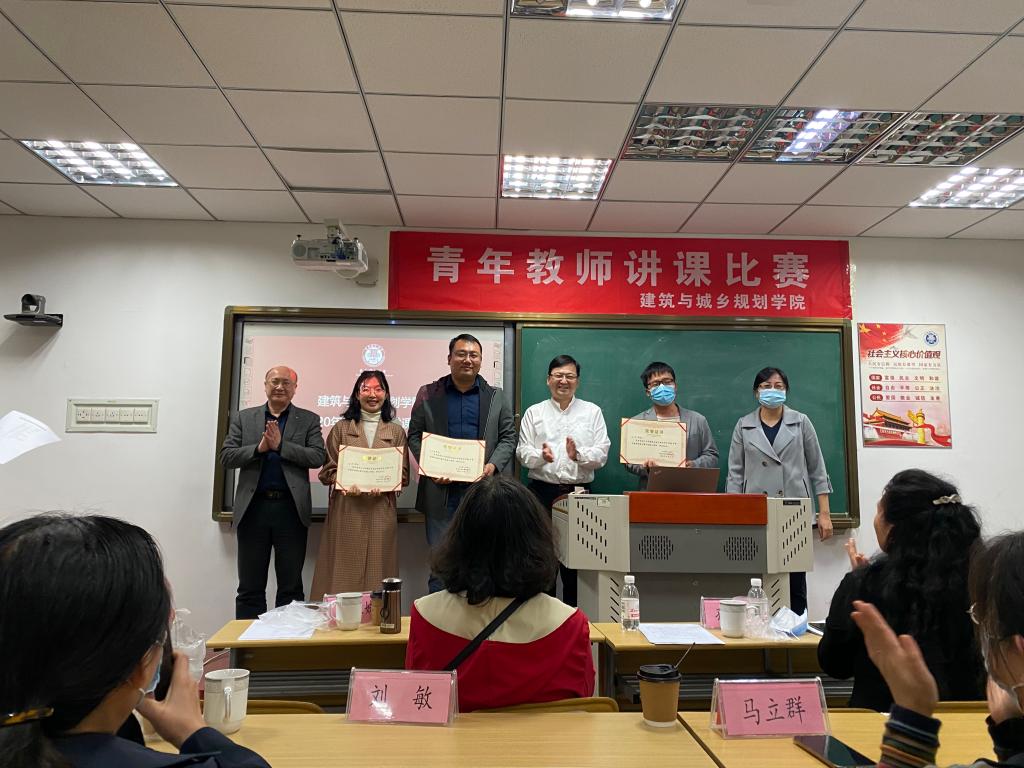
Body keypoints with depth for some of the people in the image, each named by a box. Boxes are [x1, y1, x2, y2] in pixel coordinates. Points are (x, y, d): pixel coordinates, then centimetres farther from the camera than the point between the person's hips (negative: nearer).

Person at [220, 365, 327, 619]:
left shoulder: (308, 420, 7)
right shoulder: (243, 418, 12)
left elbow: (317, 457, -5)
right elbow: (226, 457, 4)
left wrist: (280, 445, -12)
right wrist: (259, 448, -10)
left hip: (291, 509, -1)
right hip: (253, 508, 1)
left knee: (291, 588, 6)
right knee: (250, 588, 8)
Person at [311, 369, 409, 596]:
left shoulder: (396, 431, 11)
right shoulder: (341, 428, 10)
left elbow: (403, 474, 8)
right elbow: (328, 470, 6)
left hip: (381, 511, 0)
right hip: (346, 510, 0)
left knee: (377, 571, 0)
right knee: (344, 573, -2)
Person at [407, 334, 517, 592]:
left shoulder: (496, 396, 9)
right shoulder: (429, 394, 6)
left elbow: (508, 437, 8)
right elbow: (414, 436, 6)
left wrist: (493, 465, -9)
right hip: (441, 492, 0)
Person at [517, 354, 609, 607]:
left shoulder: (592, 412, 9)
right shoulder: (533, 413, 10)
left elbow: (602, 453, 1)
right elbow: (523, 452, 3)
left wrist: (578, 454, -17)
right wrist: (541, 455, -17)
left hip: (579, 492, 0)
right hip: (542, 491, 1)